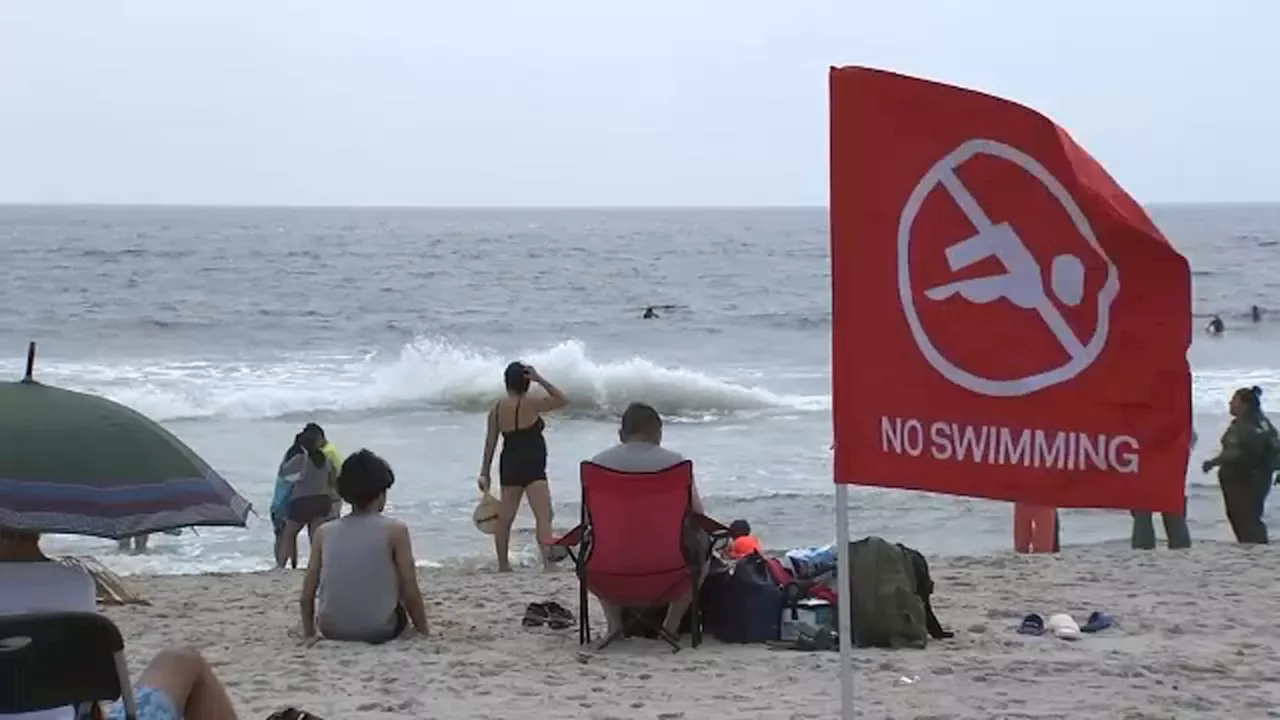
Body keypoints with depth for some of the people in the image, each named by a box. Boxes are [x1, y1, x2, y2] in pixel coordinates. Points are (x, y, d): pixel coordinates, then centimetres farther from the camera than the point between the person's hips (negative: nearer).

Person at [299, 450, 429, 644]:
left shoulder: (324, 532, 3)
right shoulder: (395, 530, -5)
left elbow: (307, 595, 5)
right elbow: (411, 594, -5)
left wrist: (309, 635, 19)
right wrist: (423, 633, 8)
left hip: (332, 632, 3)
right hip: (378, 632, -3)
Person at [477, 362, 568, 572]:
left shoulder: (497, 408, 6)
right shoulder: (529, 404, -11)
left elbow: (490, 442, 9)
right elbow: (563, 400, -4)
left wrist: (485, 472, 14)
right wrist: (540, 380, -5)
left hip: (509, 466, 7)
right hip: (531, 467, -7)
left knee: (506, 517, 15)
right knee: (544, 515, -12)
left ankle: (503, 564, 25)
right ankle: (548, 561, -25)